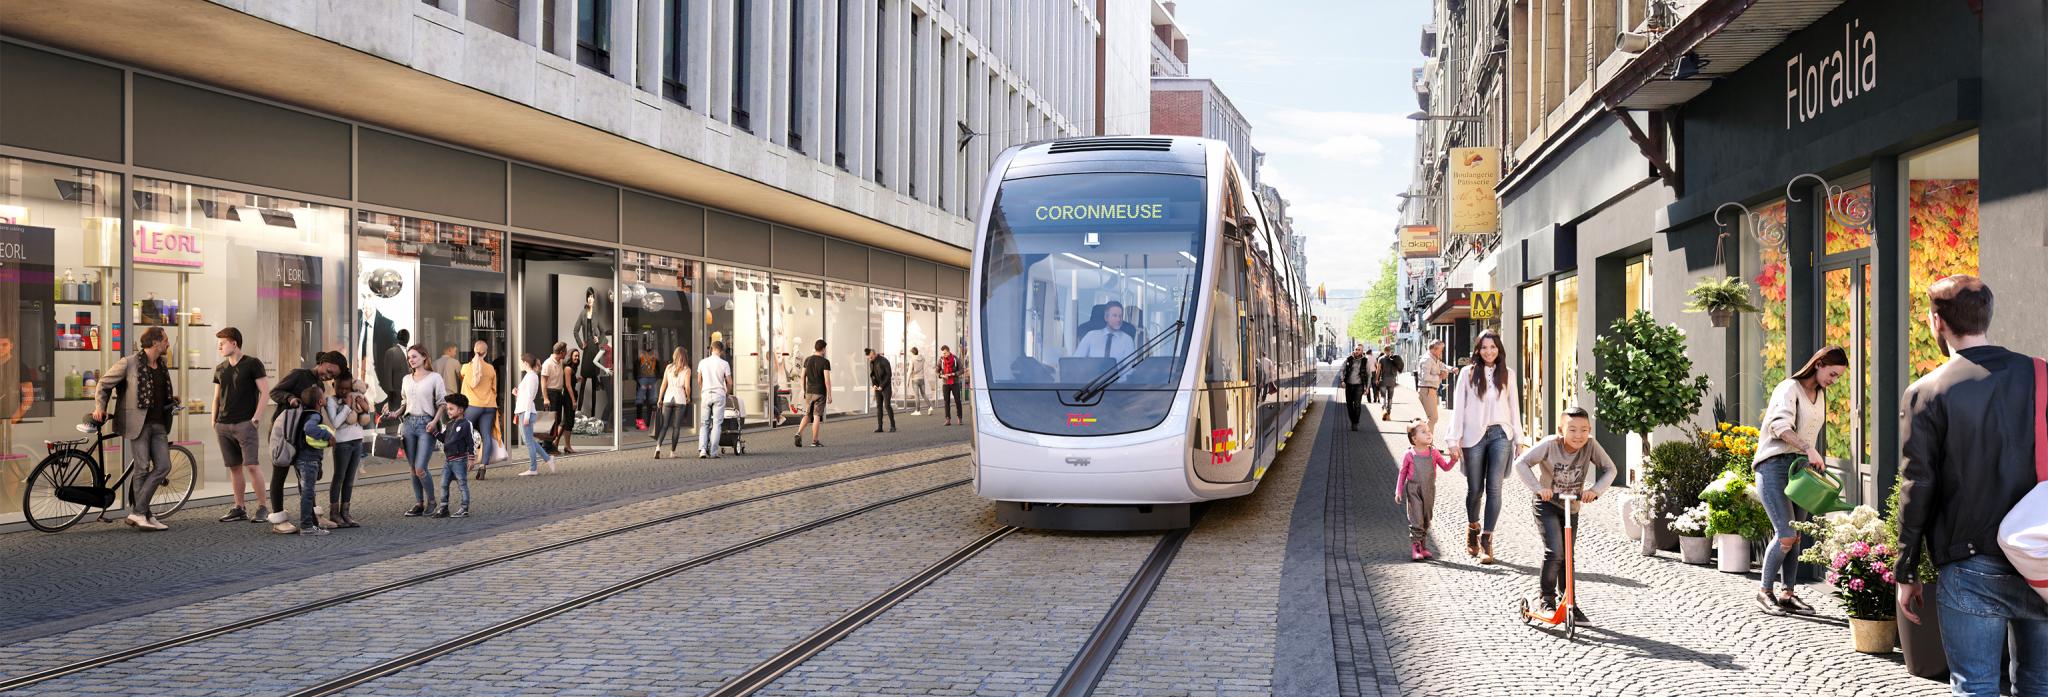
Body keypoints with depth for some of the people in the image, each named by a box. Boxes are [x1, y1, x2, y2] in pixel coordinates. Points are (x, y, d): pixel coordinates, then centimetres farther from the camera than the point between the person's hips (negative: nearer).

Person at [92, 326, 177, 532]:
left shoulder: (162, 366, 14)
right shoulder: (129, 363, -6)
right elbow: (104, 383, 0)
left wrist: (172, 400, 14)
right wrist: (100, 406, -10)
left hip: (158, 424, 7)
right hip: (138, 422, -7)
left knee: (163, 466, -1)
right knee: (141, 469, -4)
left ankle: (138, 512, 4)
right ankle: (140, 513, 3)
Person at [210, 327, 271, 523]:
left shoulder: (252, 364, -2)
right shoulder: (220, 369, 15)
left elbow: (265, 392, -6)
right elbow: (217, 397, 21)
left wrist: (255, 417, -12)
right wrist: (214, 423, 13)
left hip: (245, 424, -6)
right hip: (223, 425, 6)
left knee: (252, 465, -12)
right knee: (234, 467, 7)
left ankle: (262, 507, -6)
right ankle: (239, 509, 11)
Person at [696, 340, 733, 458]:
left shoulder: (702, 362, 4)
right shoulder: (724, 364, -5)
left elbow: (699, 381, 14)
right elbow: (729, 383, -2)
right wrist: (727, 393, 18)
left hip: (706, 394, 2)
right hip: (719, 394, -2)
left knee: (704, 423, 9)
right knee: (717, 423, 2)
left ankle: (702, 449, -8)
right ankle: (713, 452, 0)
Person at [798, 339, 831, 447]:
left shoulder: (807, 360, 6)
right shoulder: (825, 362, -11)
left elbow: (803, 377, 9)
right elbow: (827, 380, -15)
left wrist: (804, 390, 19)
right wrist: (829, 395, -9)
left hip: (809, 392, 5)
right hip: (820, 393, -5)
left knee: (807, 415, 13)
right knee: (817, 416, 0)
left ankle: (799, 433, -8)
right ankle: (814, 441, 2)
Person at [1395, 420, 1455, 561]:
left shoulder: (1433, 453, 2)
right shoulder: (1409, 455, -6)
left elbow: (1446, 467, 7)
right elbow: (1402, 473, 1)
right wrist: (1398, 491, 0)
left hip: (1429, 491, 4)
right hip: (1413, 491, -4)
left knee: (1426, 520, 11)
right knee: (1416, 520, -7)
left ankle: (1423, 547, 21)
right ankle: (1415, 548, -3)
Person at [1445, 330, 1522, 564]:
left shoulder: (1507, 374, 10)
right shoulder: (1468, 373, 4)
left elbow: (1514, 407, 13)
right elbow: (1459, 408, 3)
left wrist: (1518, 439, 10)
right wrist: (1454, 440, -2)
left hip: (1500, 434, 1)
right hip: (1474, 436, -1)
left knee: (1494, 488, -8)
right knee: (1475, 489, 6)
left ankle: (1486, 539, -6)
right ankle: (1473, 528, 31)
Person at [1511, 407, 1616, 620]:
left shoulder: (1590, 446, -17)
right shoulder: (1550, 444, -24)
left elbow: (1610, 469, -11)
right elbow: (1521, 463, -24)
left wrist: (1595, 490, -26)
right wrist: (1538, 488, -33)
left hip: (1572, 507, 4)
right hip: (1548, 505, -4)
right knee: (1554, 552, -17)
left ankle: (1570, 603, 24)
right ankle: (1546, 598, 1)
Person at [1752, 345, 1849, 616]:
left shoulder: (1820, 396, 18)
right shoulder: (1790, 388, -9)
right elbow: (1780, 425, -25)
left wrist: (1813, 460, 14)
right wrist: (1809, 450, -35)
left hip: (1800, 467, 8)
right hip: (1774, 465, -8)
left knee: (1796, 536, 5)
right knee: (1786, 535, -13)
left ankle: (1788, 594, 12)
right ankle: (1764, 592, 1)